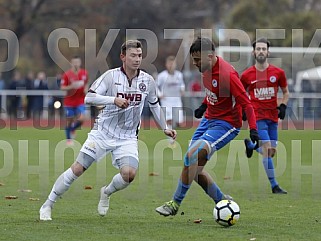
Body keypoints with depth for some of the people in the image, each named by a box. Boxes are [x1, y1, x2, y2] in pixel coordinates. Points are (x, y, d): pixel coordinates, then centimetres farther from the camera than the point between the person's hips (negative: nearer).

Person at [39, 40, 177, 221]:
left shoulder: (148, 81, 0)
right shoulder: (111, 76, -11)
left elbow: (154, 105, 18)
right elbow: (89, 98, -20)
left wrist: (165, 128, 19)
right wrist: (114, 100, -32)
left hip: (128, 137, 2)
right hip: (103, 132, -2)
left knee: (129, 173, -21)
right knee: (77, 169, -7)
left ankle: (106, 193, 13)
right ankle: (48, 205, 6)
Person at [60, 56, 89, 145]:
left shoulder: (84, 73, 1)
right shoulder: (67, 74, -9)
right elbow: (62, 87, -8)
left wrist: (85, 89, -1)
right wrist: (71, 87, -24)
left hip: (80, 101, 2)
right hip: (69, 101, -2)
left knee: (81, 119, -14)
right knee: (69, 120, 3)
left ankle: (73, 129, 18)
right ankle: (68, 139, 19)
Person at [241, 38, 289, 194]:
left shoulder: (278, 72, 2)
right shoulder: (247, 75, -1)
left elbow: (286, 92, 15)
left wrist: (283, 106, -1)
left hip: (273, 117, 4)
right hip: (257, 116, -4)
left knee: (272, 152, 7)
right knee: (267, 149, -15)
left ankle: (250, 145, 39)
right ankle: (274, 186, -10)